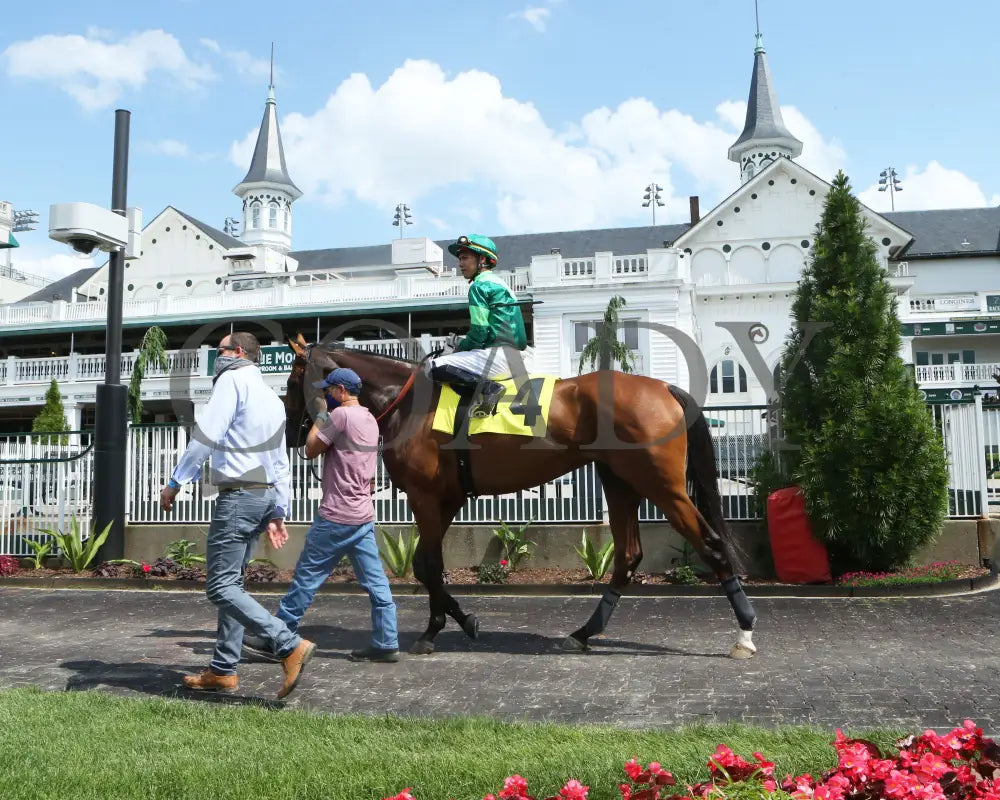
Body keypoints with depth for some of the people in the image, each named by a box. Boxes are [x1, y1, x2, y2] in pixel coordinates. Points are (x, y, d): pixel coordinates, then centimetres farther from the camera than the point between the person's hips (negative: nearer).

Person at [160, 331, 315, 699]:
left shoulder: (233, 379, -6)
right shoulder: (272, 397, 21)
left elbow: (206, 434, -17)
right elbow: (282, 464, 19)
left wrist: (175, 481, -13)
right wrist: (277, 512, 19)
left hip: (237, 496, -9)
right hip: (265, 495, 9)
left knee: (221, 586, -9)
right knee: (231, 583, 14)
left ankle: (290, 645, -18)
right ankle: (223, 670, 18)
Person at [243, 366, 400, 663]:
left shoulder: (340, 415, -14)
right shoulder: (370, 420, 14)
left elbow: (311, 450, -7)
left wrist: (320, 415, 4)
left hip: (336, 516, -9)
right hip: (364, 515, 9)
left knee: (306, 576, 1)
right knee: (375, 581, 7)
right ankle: (386, 644, 9)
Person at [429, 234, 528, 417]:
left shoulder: (480, 286, -7)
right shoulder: (499, 284, 23)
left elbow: (478, 333, -14)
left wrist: (459, 348, 4)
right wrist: (461, 348, 19)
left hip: (496, 353, -10)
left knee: (435, 367, -16)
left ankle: (487, 387, -28)